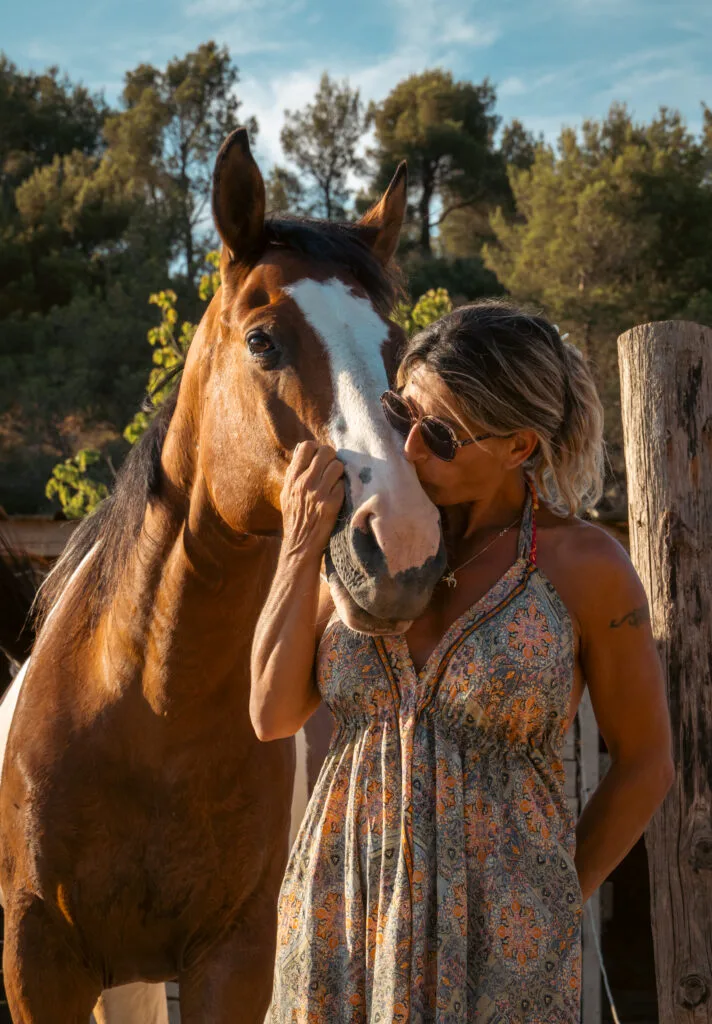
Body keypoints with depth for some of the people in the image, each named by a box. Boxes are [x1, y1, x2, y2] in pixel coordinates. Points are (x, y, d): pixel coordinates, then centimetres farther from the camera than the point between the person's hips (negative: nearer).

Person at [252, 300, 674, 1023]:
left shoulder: (584, 568, -9)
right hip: (340, 916, 3)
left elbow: (644, 764, 0)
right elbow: (274, 713, -3)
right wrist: (302, 547, -10)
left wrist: (554, 904, 3)